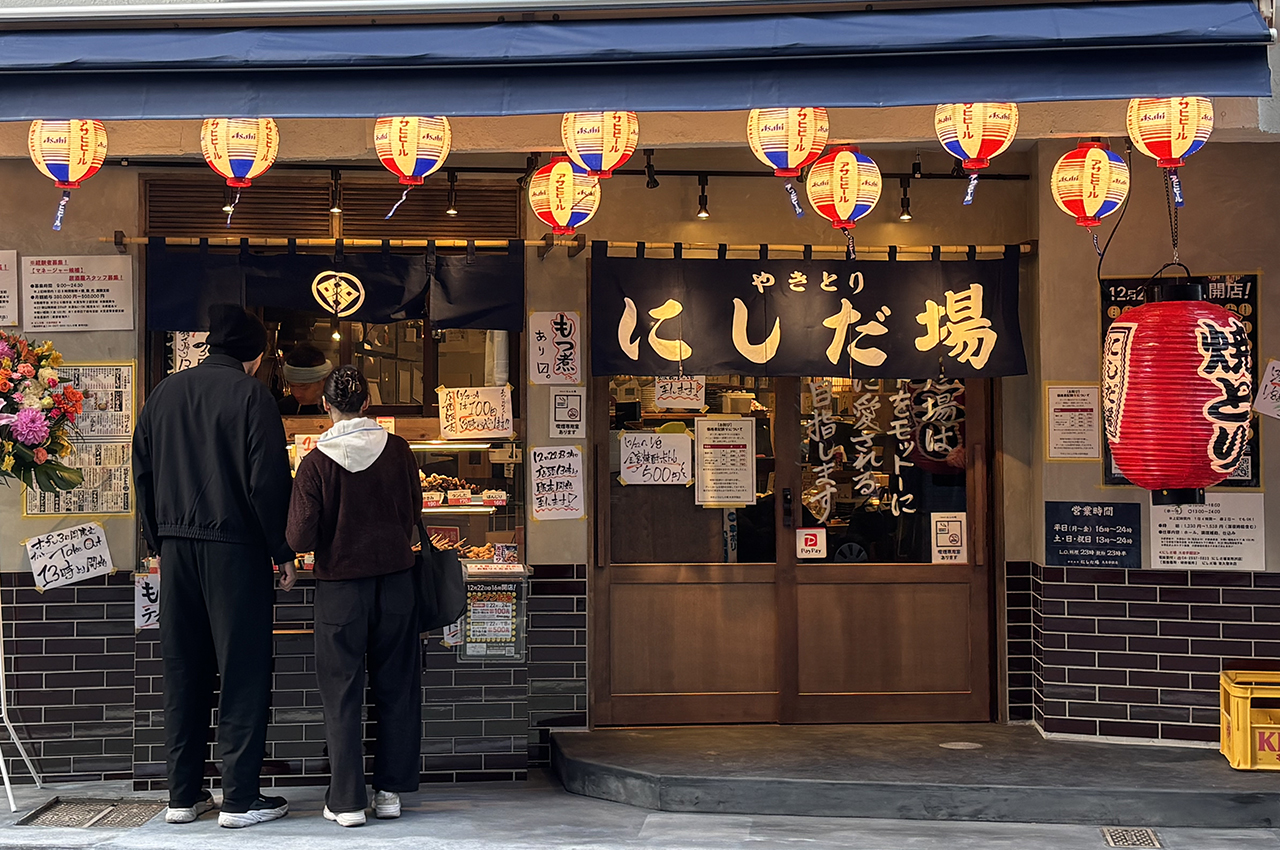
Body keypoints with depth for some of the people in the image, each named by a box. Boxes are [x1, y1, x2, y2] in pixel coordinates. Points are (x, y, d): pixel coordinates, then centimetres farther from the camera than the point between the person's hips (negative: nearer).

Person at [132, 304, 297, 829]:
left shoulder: (164, 393, 11)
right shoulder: (250, 395, -7)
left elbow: (142, 474, 13)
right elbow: (268, 480, -11)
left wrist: (159, 543, 19)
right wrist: (282, 552, -4)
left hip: (176, 548, 6)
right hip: (235, 548, -6)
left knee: (183, 673, 11)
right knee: (243, 673, 0)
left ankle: (184, 795, 16)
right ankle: (240, 800, 2)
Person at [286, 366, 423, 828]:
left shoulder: (317, 461, -13)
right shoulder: (397, 449, -6)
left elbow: (300, 538, -13)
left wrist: (334, 536, 8)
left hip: (340, 585, -2)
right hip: (395, 578, 2)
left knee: (342, 693, 7)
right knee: (396, 687, 14)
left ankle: (347, 800, 9)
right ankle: (390, 790, 20)